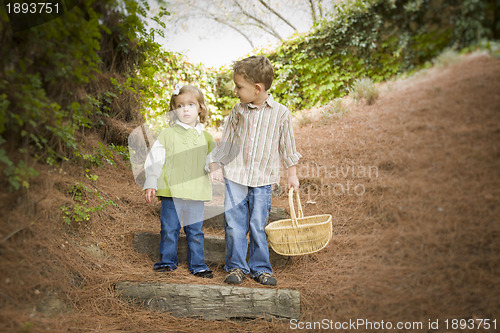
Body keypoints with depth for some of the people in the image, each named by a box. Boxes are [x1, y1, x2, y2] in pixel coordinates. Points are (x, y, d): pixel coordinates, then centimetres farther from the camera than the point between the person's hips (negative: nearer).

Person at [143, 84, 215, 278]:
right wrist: (150, 184, -2)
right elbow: (154, 160, 2)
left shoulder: (205, 137, 11)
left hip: (196, 193, 2)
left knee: (195, 231, 6)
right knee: (169, 230, 5)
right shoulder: (167, 135, 2)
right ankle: (168, 261, 22)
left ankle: (198, 265, 18)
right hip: (171, 191, -2)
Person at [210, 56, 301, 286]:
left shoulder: (280, 113, -4)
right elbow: (225, 142, 10)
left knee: (258, 226, 3)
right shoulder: (238, 111, 1)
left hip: (263, 180, -1)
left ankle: (260, 268, 16)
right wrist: (215, 168, 5)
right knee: (234, 224, 0)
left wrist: (292, 175, 10)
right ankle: (236, 267, 12)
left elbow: (287, 146, 6)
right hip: (235, 176, 2)